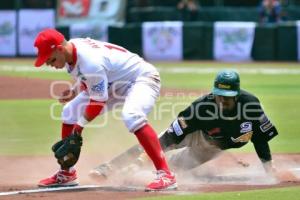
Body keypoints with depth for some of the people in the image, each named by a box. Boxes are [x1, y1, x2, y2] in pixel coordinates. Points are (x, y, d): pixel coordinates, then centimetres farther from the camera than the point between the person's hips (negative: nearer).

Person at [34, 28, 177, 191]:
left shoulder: (90, 61, -35)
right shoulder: (70, 50, -7)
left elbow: (99, 100, -28)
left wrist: (79, 126, -22)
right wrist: (75, 91, -7)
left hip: (142, 78, -10)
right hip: (113, 84, 10)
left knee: (131, 116, -39)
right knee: (70, 112, 6)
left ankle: (165, 175, -39)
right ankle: (66, 174, 17)